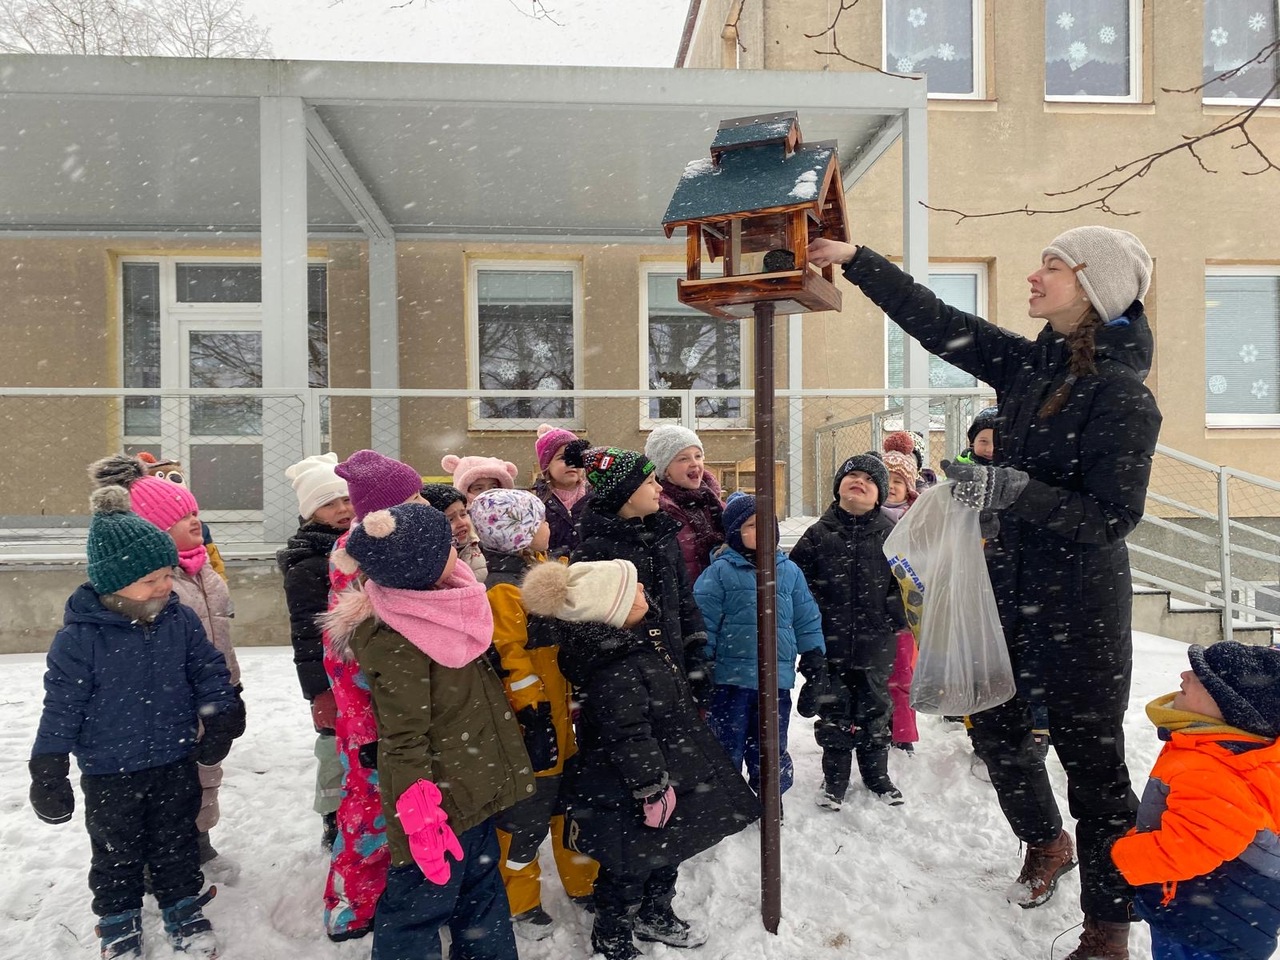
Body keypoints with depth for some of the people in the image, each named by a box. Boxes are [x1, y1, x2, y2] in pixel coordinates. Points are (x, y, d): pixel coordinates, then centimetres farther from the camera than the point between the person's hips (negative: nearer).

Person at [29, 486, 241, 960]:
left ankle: (185, 912, 38)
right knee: (116, 852, 18)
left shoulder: (181, 620, -10)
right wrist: (49, 773, -9)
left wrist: (219, 720, -3)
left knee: (177, 842, 19)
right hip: (109, 773, -2)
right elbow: (61, 707, -13)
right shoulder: (80, 637, -20)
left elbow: (209, 671, 2)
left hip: (175, 763, 2)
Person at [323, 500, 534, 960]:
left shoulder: (433, 600, -6)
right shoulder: (394, 638, -24)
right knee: (418, 906, 13)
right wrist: (421, 819, -20)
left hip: (473, 783, 6)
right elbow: (404, 739, -21)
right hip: (439, 799, -6)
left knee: (481, 893, 21)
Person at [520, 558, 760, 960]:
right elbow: (629, 739, -29)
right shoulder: (615, 672, -34)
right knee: (631, 866, 12)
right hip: (629, 796, -9)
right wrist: (653, 789, -20)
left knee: (666, 851, 27)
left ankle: (656, 917, 50)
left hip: (668, 770, 9)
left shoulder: (636, 637, -2)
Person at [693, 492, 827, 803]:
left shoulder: (789, 571, 8)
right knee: (727, 746, 9)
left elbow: (807, 618, 12)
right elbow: (703, 621, -8)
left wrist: (814, 658, 9)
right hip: (731, 677, -3)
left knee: (772, 748, 17)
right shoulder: (720, 572, -6)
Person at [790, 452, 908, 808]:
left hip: (875, 644, 1)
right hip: (830, 643, -1)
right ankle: (834, 779, 25)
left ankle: (876, 774, 33)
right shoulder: (820, 534, -3)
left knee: (875, 710, 15)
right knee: (834, 713, 9)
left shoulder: (890, 534, -1)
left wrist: (895, 616, -5)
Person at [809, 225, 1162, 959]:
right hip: (1011, 583, 7)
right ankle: (1046, 841, 48)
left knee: (1091, 755, 4)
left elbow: (1113, 516, -19)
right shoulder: (1028, 365, 3)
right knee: (996, 727, 20)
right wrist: (856, 259, 2)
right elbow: (936, 322, 3)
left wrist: (1012, 491, -28)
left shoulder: (1122, 393, -16)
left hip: (1081, 602, -7)